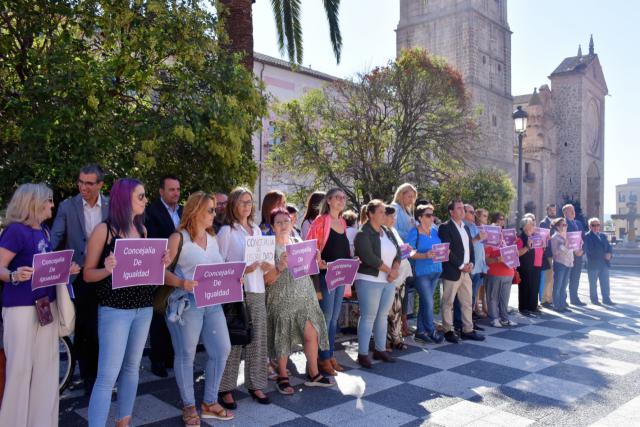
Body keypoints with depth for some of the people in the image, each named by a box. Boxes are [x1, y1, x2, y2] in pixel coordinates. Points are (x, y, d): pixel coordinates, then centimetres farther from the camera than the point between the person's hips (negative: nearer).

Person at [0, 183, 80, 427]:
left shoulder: (44, 232, 11)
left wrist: (66, 270, 4)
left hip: (47, 304, 8)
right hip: (21, 307, -8)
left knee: (46, 365, 12)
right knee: (20, 367, 1)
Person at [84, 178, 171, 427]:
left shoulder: (142, 229, 9)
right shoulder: (104, 229, -8)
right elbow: (87, 274, -5)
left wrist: (161, 264, -2)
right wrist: (107, 270, -25)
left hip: (144, 308, 6)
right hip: (114, 309, -6)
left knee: (132, 368, 15)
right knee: (108, 375, -6)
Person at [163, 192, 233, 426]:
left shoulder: (212, 238, 13)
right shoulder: (178, 238, -6)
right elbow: (163, 270, -11)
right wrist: (181, 282, -27)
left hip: (213, 302, 7)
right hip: (186, 303, -7)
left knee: (221, 350, 7)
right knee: (186, 355, 5)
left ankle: (209, 402, 23)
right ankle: (189, 407, 21)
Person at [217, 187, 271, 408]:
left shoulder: (256, 230, 15)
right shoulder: (226, 231, -3)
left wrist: (265, 266, -1)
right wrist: (241, 270, -18)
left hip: (257, 290, 6)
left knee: (257, 338, 8)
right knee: (233, 339, -2)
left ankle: (255, 384, 19)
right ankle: (226, 388, 9)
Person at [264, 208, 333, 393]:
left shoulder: (298, 242, 9)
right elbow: (266, 279, -12)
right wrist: (279, 268, -29)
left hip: (304, 296, 5)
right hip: (282, 299, -4)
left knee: (312, 334, 4)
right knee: (283, 338, 4)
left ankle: (313, 374, 20)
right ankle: (282, 377, 23)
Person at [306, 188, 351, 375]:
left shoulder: (343, 222, 14)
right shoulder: (320, 221, -8)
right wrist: (317, 262, -25)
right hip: (325, 275, -7)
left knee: (334, 318, 13)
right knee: (326, 318, -2)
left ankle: (330, 355, 23)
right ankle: (323, 358, 10)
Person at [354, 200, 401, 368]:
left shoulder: (387, 232, 13)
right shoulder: (363, 234, -11)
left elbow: (397, 252, 11)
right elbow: (369, 257, -20)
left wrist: (395, 269, -8)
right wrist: (389, 270, -14)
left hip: (388, 281, 7)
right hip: (369, 280, -7)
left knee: (382, 316, 12)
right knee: (368, 317, -3)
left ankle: (380, 350, 24)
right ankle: (363, 354, 6)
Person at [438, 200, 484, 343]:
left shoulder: (466, 228, 17)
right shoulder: (445, 227, -8)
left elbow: (470, 247, 18)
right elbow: (447, 250, -15)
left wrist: (471, 263, 2)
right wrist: (461, 265, -14)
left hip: (466, 271, 8)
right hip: (452, 271, -8)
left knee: (467, 302, 11)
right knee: (448, 303, 1)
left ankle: (467, 330, 19)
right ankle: (448, 331, 10)